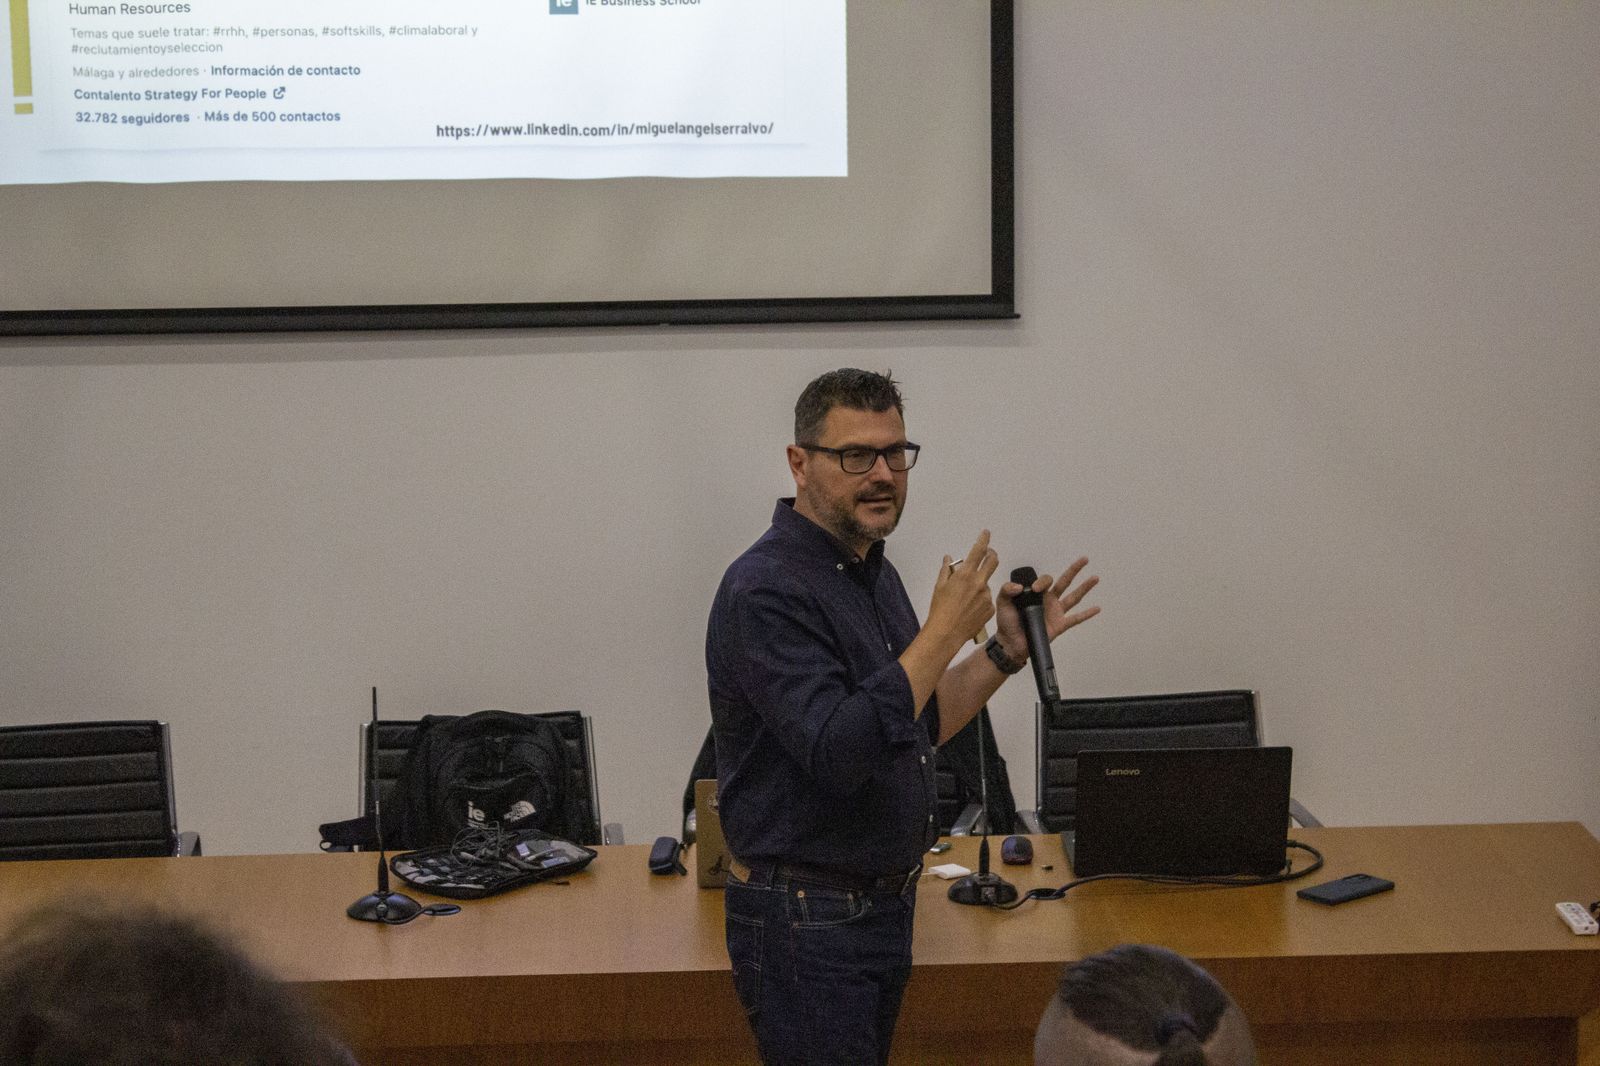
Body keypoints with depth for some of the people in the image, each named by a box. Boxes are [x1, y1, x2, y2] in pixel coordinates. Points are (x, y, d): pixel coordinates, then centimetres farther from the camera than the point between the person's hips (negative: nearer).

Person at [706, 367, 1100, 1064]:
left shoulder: (873, 572, 11)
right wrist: (943, 633, -24)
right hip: (807, 923, -9)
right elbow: (839, 753, -29)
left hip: (884, 902, 9)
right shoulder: (767, 589, -19)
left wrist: (1007, 650, 9)